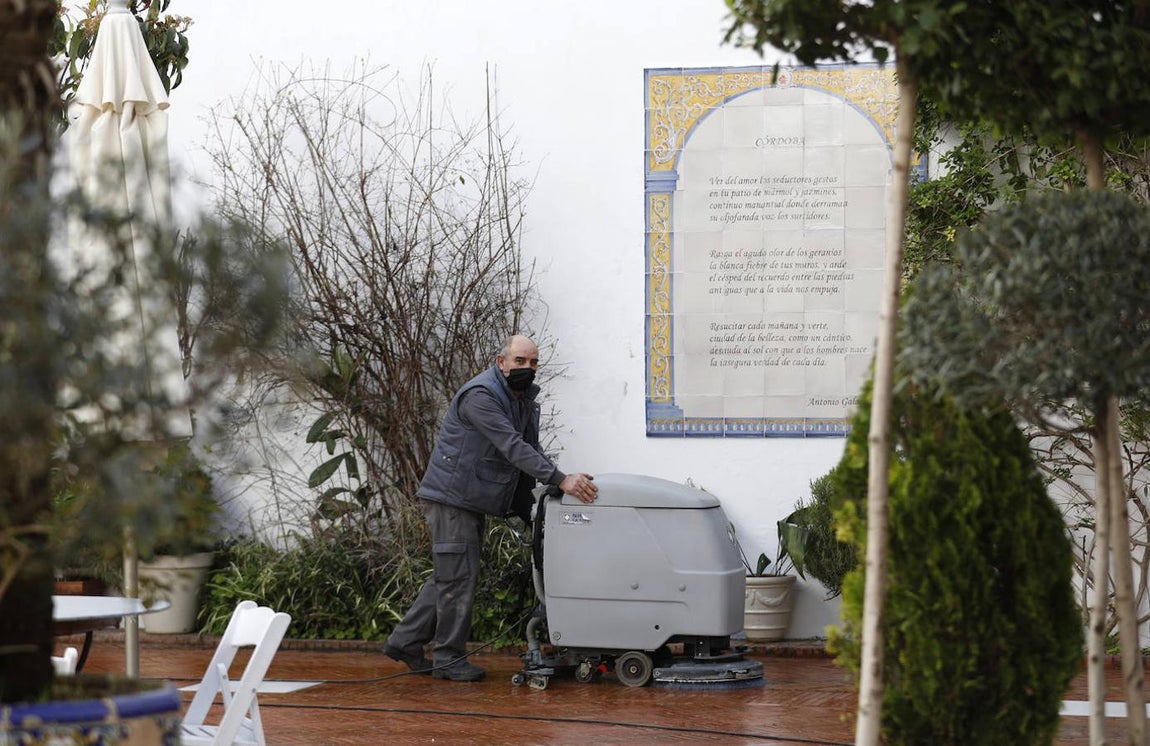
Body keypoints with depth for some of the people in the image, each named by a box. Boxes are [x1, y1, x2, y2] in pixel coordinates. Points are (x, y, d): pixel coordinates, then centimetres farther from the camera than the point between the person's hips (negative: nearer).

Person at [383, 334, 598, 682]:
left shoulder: (524, 399, 11)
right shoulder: (480, 395, -20)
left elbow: (530, 451, 11)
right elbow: (513, 447, -30)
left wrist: (530, 509, 0)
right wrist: (560, 480, -36)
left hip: (472, 502, 10)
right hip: (450, 497, -10)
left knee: (450, 577, 15)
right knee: (459, 578, -6)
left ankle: (404, 642, 24)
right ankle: (448, 658, 3)